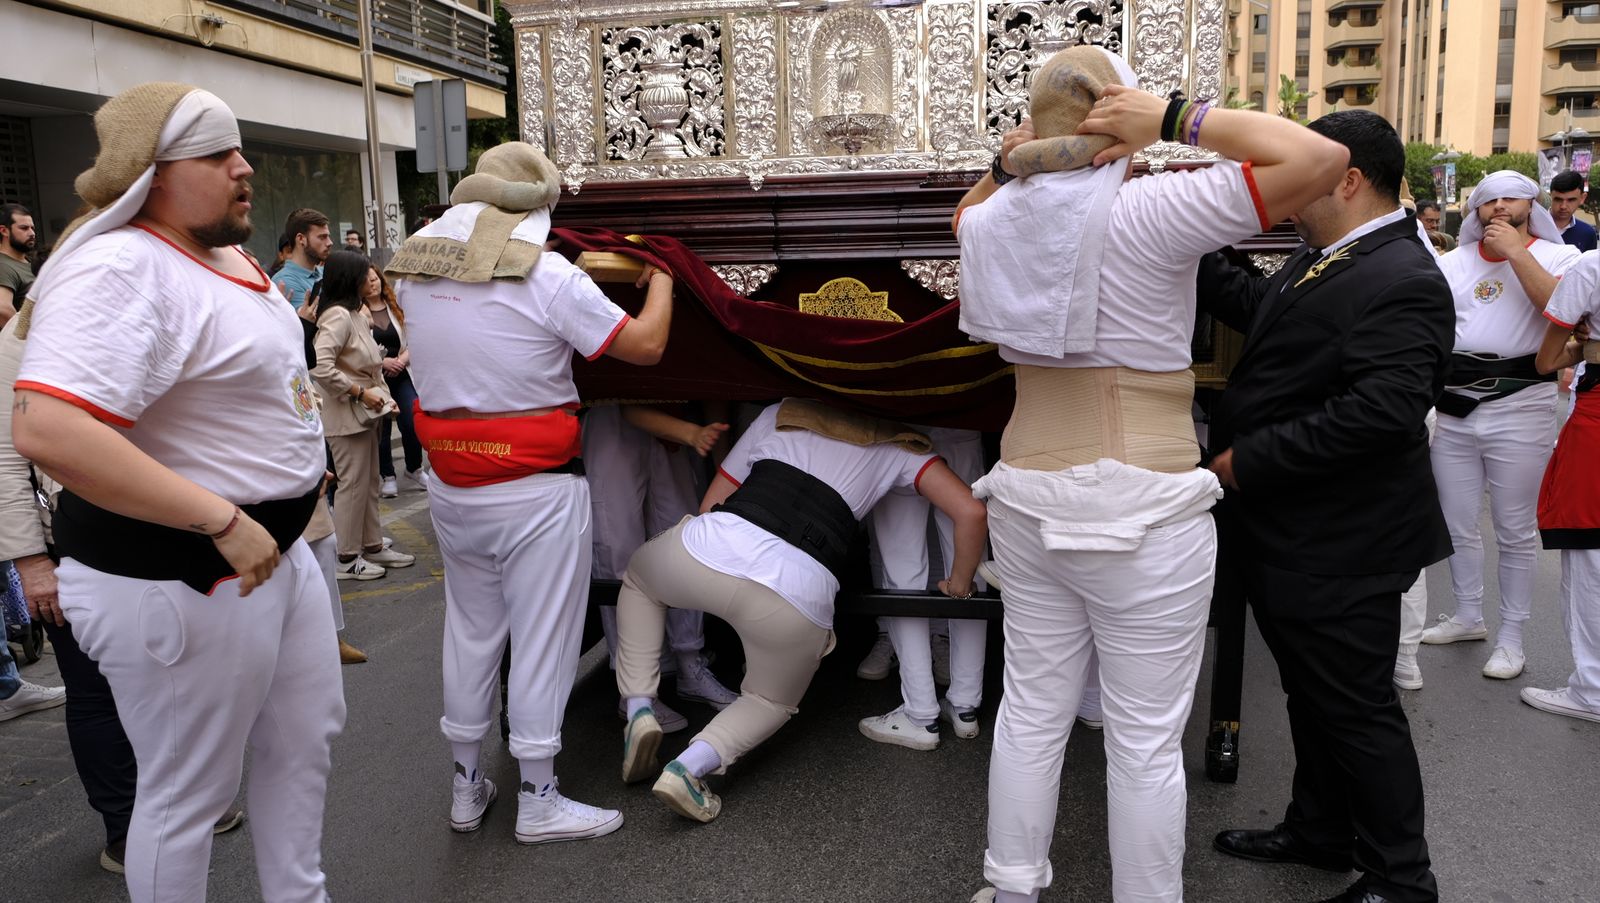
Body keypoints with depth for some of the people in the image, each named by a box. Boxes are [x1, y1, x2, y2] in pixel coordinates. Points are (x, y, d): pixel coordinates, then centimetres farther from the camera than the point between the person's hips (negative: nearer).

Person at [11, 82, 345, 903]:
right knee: (189, 792, 7)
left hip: (278, 548, 10)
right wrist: (223, 521, -32)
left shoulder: (228, 257, 8)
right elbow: (47, 432, -35)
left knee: (306, 739, 23)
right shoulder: (121, 269, -22)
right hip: (175, 579, -10)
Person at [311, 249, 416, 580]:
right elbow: (321, 368, -28)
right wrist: (360, 392, -21)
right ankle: (347, 559, 7)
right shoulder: (337, 316, -18)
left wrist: (380, 395, 10)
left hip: (366, 414, 10)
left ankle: (372, 546, 26)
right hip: (347, 416, -10)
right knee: (353, 485, -2)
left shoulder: (356, 314, 12)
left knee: (369, 482, 16)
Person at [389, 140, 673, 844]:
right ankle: (538, 802, 16)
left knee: (470, 627, 18)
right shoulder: (547, 276, -16)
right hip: (535, 488, -6)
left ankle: (466, 787, 30)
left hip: (451, 481, 6)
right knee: (542, 635, 5)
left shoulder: (416, 267, 3)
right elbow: (645, 345, -11)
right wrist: (660, 281, 7)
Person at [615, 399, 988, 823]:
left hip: (708, 550, 1)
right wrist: (959, 585, 24)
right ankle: (691, 766, 4)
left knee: (639, 577, 37)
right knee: (773, 701, 31)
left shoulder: (780, 414, 27)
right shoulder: (899, 448, 22)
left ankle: (639, 710, 20)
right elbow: (971, 511, 8)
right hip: (798, 595, -1)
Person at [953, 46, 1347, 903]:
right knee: (1145, 739, 8)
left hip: (1028, 495, 6)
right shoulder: (1150, 211, -15)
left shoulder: (996, 220, 3)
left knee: (1032, 711, 18)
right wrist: (1175, 116, -11)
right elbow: (1320, 158, -15)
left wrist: (1004, 168, 11)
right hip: (1141, 513, -6)